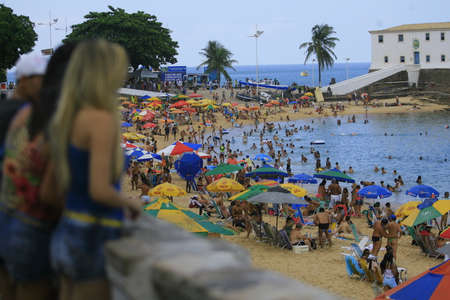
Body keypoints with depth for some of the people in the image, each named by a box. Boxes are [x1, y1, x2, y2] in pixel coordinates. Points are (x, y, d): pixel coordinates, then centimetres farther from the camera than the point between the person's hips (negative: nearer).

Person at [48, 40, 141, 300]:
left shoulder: (66, 119, 8)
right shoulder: (102, 120, -16)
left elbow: (58, 186, 12)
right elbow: (100, 190, -23)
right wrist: (130, 202, -4)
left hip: (67, 232, 8)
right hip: (93, 238, -8)